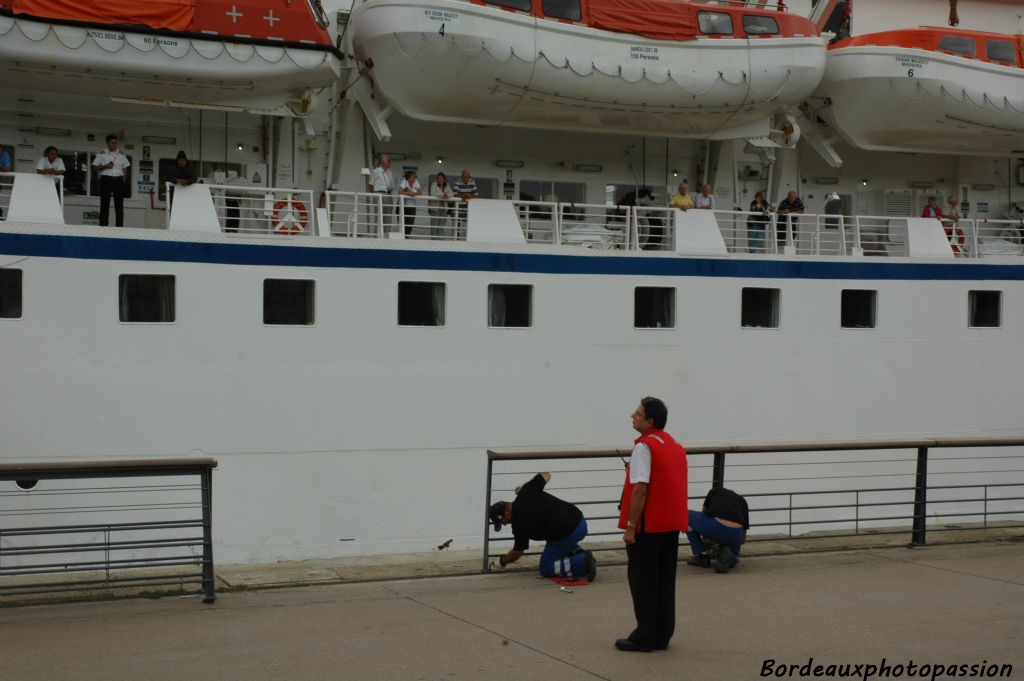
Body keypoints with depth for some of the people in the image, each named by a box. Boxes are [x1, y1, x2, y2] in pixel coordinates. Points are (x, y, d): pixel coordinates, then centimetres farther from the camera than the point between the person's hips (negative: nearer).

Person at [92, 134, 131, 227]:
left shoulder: (121, 155, 13)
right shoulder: (102, 154, 6)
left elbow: (125, 169, 12)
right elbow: (95, 167, 5)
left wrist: (124, 181, 0)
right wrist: (105, 166, -12)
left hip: (118, 180, 2)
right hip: (106, 180, -2)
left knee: (119, 205, -2)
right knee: (104, 204, -2)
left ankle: (120, 226, -1)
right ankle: (103, 225, -1)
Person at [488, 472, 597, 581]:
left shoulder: (520, 524, -11)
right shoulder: (526, 491, 1)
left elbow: (517, 552, 6)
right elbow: (546, 475, 18)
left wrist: (500, 562, 25)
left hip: (568, 534, -8)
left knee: (545, 568, 10)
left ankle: (583, 563, -11)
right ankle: (580, 554, 14)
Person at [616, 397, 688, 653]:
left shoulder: (644, 447, -15)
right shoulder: (676, 447, 12)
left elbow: (640, 489, -20)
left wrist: (630, 526, -17)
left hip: (648, 526, -8)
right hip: (672, 525, 8)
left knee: (643, 582, 0)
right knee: (665, 582, 11)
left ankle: (645, 637, 3)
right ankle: (662, 636, 15)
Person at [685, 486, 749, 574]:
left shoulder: (715, 491, 31)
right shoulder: (742, 501, 33)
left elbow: (704, 512, 45)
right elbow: (743, 537, 35)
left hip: (713, 527, -3)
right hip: (735, 534, 3)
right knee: (734, 558, 37)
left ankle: (702, 556, 21)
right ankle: (729, 558, -1)